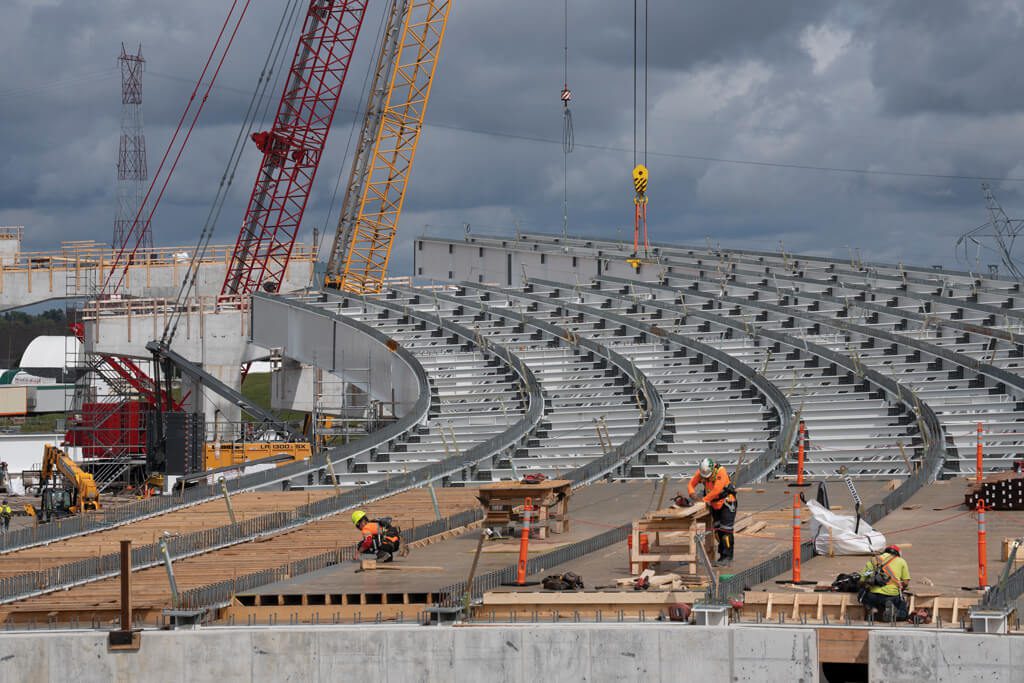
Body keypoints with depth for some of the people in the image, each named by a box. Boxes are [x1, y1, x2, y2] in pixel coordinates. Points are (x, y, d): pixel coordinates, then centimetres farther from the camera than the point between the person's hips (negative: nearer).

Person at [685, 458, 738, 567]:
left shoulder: (721, 472, -26)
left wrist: (704, 499, -28)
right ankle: (722, 556, 15)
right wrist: (692, 493, -27)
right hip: (714, 504, 7)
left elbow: (716, 490, -32)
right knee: (717, 530, 8)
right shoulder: (700, 473, -8)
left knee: (726, 530, -12)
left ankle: (728, 557, -11)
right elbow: (691, 484, -5)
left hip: (727, 503, -7)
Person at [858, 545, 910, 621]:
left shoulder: (873, 560, 20)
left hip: (873, 595, 2)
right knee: (903, 614, 22)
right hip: (893, 595, -1)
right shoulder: (901, 561, 16)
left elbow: (862, 581, 16)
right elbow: (906, 582, 9)